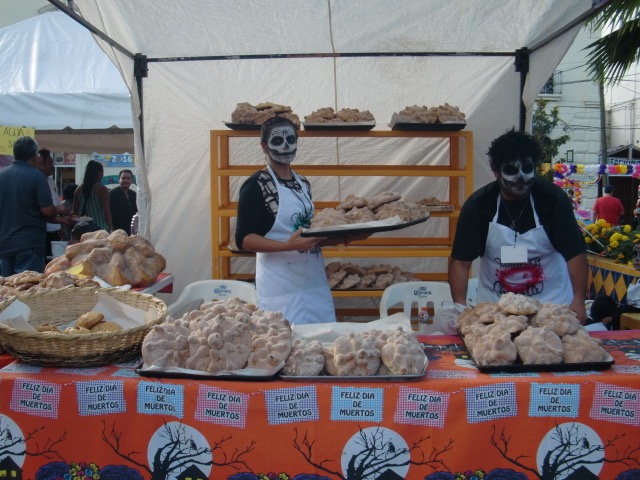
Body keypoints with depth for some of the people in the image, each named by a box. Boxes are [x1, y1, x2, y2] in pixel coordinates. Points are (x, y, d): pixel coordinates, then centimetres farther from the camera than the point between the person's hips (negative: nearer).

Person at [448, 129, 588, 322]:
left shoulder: (553, 199, -10)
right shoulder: (478, 204, -10)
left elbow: (575, 253, -10)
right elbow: (460, 261, -10)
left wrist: (578, 301, -20)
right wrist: (460, 307, -21)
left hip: (552, 304, 0)